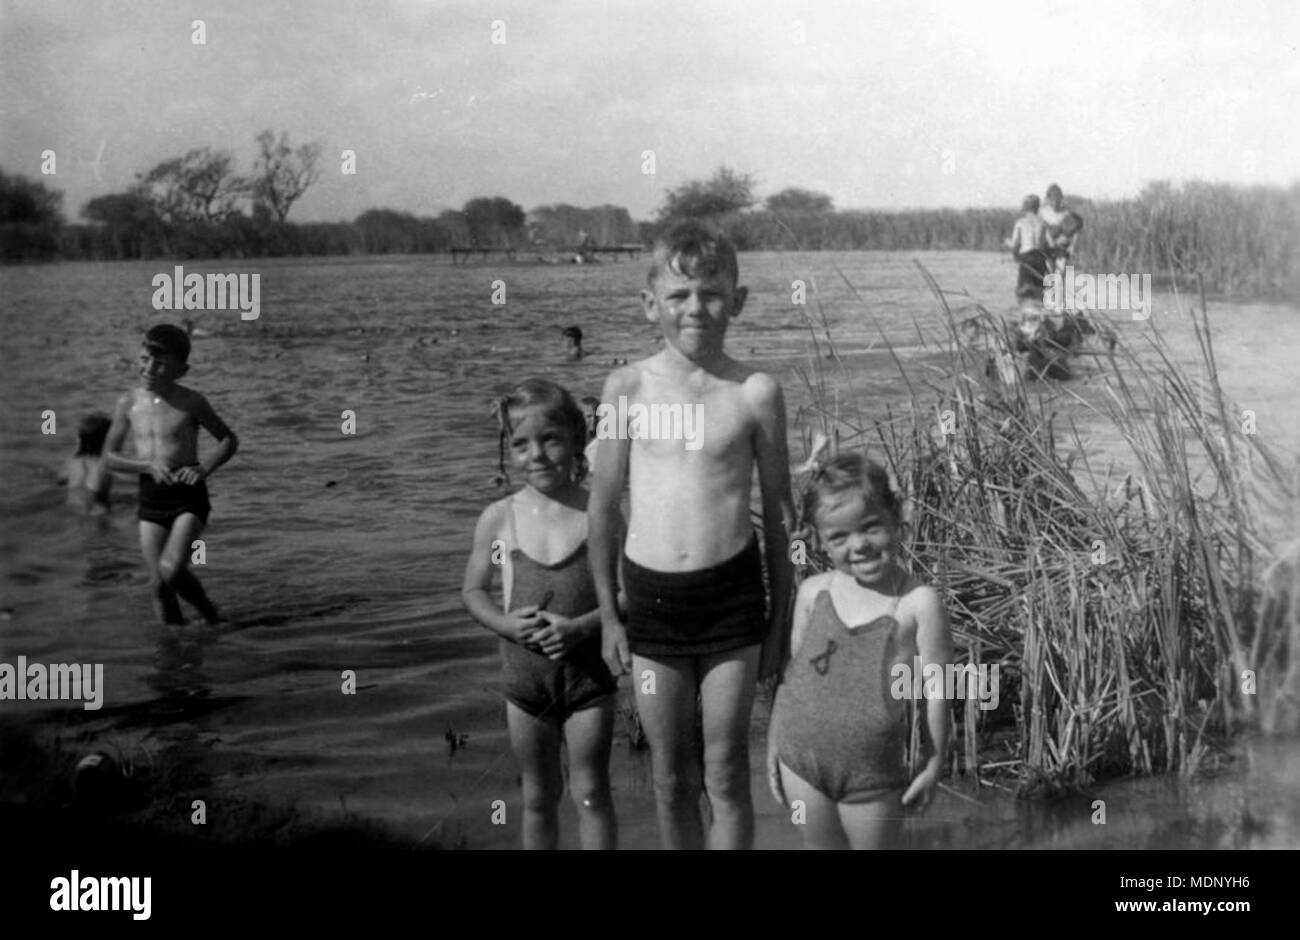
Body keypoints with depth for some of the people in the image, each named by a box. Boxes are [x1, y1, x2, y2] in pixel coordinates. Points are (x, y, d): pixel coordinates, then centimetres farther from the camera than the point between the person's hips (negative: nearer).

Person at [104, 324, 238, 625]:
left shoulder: (190, 402, -7)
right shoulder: (128, 403, 0)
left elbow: (229, 440, 3)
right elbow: (110, 456, 5)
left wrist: (205, 469, -14)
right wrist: (148, 466, -12)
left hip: (189, 496, -3)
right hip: (150, 498, 3)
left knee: (171, 569, -19)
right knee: (159, 583, 1)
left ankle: (209, 613, 8)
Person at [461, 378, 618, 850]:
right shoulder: (499, 518, -5)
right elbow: (473, 590, 5)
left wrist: (582, 626, -22)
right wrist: (507, 623, -14)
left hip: (588, 673, -2)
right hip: (525, 675, 2)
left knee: (590, 792, 6)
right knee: (538, 797, 15)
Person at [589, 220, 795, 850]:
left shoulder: (756, 393, -3)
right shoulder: (627, 388, -1)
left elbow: (779, 511, 5)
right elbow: (604, 506, 6)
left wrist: (780, 617, 6)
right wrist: (607, 615, 6)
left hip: (732, 592, -1)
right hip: (651, 594, 1)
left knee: (726, 775, 6)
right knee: (670, 780, 12)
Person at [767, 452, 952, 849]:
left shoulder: (918, 603, -13)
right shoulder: (814, 592, -1)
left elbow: (936, 689, -8)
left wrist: (934, 764, -3)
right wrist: (773, 745, 12)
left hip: (873, 772, -3)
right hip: (802, 761, 3)